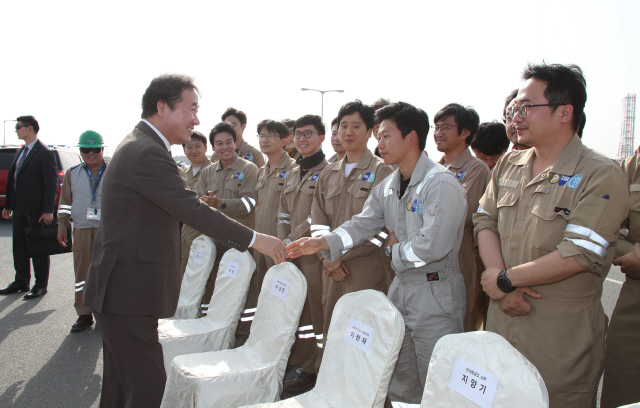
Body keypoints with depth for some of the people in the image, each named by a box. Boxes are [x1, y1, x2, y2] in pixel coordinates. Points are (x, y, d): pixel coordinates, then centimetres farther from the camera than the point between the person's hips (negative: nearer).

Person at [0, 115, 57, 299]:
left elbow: (51, 184, -15)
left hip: (36, 209, -8)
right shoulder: (21, 151, 14)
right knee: (19, 245, 14)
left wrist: (48, 211, -19)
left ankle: (40, 285, 12)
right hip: (19, 208, 8)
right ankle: (21, 282, 25)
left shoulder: (45, 153, -11)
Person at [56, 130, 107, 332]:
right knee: (82, 271, 4)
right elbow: (65, 202, 15)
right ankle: (84, 314, 12)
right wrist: (62, 227, 10)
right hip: (82, 230, 2)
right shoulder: (72, 174, 12)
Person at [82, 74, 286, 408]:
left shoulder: (137, 147, 15)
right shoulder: (147, 153, -19)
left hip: (117, 290, 11)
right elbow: (195, 211, -23)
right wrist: (254, 239, -17)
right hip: (129, 293, -11)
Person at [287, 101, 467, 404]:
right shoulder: (387, 187, 9)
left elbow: (433, 246, -27)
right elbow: (362, 224, 3)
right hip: (400, 287, 8)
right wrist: (321, 242, -12)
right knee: (399, 384, 19)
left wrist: (395, 247, -9)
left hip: (435, 293, -8)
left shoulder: (441, 184, -19)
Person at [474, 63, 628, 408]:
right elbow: (485, 221, 5)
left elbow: (578, 256, -20)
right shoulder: (508, 165, 8)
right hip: (502, 324, 6)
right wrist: (502, 282, -11)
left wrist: (505, 279, -13)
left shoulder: (601, 176, -13)